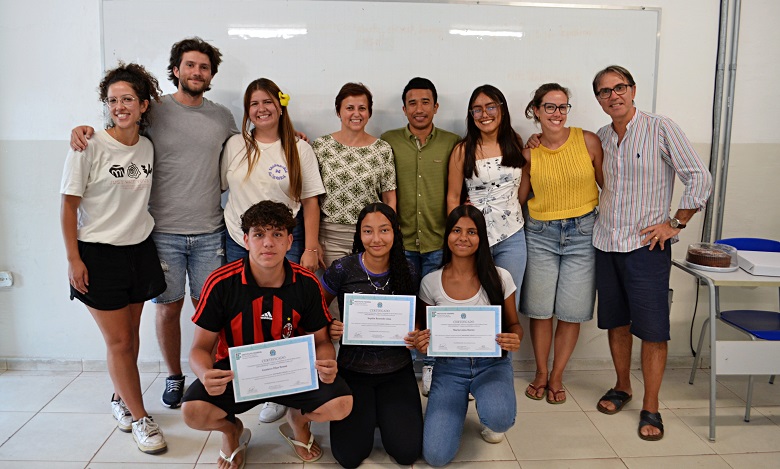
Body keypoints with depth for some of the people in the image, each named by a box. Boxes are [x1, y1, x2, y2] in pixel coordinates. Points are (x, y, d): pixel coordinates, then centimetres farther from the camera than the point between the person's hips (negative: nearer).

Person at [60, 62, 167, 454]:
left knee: (130, 336, 12)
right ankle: (139, 418, 13)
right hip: (98, 255, -5)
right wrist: (73, 259, -11)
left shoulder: (147, 147, 4)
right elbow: (69, 205, -9)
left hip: (139, 249, 5)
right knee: (118, 341, 1)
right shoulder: (89, 146, -11)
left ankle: (120, 399, 34)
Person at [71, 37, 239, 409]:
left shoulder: (222, 117, 8)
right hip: (164, 232, -1)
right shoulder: (153, 111, -1)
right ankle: (173, 376, 29)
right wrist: (85, 129, -12)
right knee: (168, 306, 9)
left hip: (210, 232, 2)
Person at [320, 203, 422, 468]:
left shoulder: (407, 272, -5)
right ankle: (367, 414, 23)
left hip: (397, 370, 1)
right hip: (353, 368, -1)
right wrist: (330, 329, -19)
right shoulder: (342, 270, -11)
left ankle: (383, 412, 23)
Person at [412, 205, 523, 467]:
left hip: (491, 364, 0)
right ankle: (456, 408, 20)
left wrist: (515, 339, -20)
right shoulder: (430, 282, -4)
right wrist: (420, 344, -19)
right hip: (449, 368, 1)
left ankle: (491, 421, 8)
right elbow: (425, 333, 6)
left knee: (498, 417, -34)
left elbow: (514, 324, 5)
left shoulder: (499, 278, -6)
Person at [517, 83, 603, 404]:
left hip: (582, 233, -1)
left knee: (572, 312, 4)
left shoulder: (588, 141, -3)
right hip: (540, 235, 1)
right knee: (539, 309, 5)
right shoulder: (529, 153, 0)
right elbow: (518, 197, 8)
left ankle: (556, 376, 23)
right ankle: (541, 372, 27)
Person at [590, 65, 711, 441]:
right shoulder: (600, 137, 9)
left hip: (646, 244, -5)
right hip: (606, 242, 5)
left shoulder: (661, 128, -7)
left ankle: (650, 407, 12)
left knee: (652, 328, -1)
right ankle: (622, 387, 31)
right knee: (616, 321, 14)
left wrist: (675, 223, -9)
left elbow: (700, 178, -7)